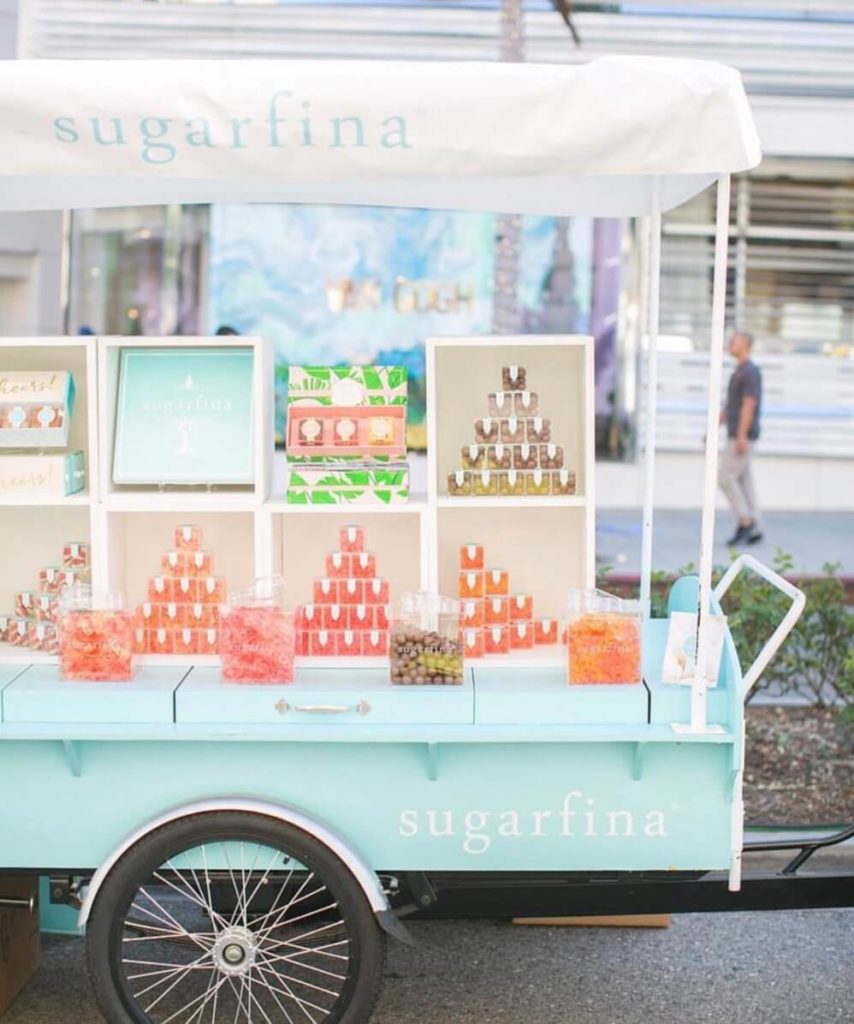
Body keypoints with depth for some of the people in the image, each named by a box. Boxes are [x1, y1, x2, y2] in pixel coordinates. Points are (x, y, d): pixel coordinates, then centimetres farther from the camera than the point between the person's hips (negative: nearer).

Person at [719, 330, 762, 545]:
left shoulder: (750, 372, -13)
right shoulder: (739, 372, 18)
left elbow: (749, 406, -21)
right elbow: (729, 406, 23)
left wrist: (741, 436, -25)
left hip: (743, 436, -10)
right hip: (736, 436, 10)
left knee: (725, 477, -10)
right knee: (744, 481, 8)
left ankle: (745, 521, -4)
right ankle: (753, 531, 8)